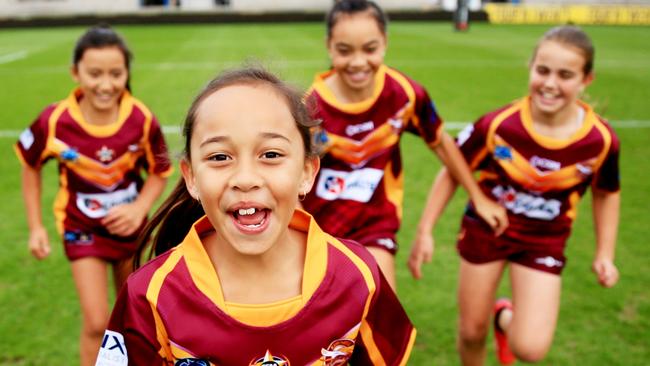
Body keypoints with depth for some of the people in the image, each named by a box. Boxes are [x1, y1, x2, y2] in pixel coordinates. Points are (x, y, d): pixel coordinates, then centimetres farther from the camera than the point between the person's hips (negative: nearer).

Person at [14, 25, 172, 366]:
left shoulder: (142, 119, -22)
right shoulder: (54, 121, -22)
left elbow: (159, 171, -6)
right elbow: (30, 167, -2)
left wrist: (139, 209, -23)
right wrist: (35, 227, -2)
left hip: (128, 224, 2)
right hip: (82, 227, -2)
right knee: (96, 322, -6)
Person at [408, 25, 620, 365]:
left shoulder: (601, 139, -18)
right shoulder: (498, 124, -23)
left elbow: (606, 193, 3)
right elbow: (452, 172, -9)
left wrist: (604, 254, 4)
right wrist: (425, 231, -8)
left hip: (544, 240, 1)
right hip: (486, 227, 0)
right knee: (472, 332, 11)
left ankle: (506, 317, 28)